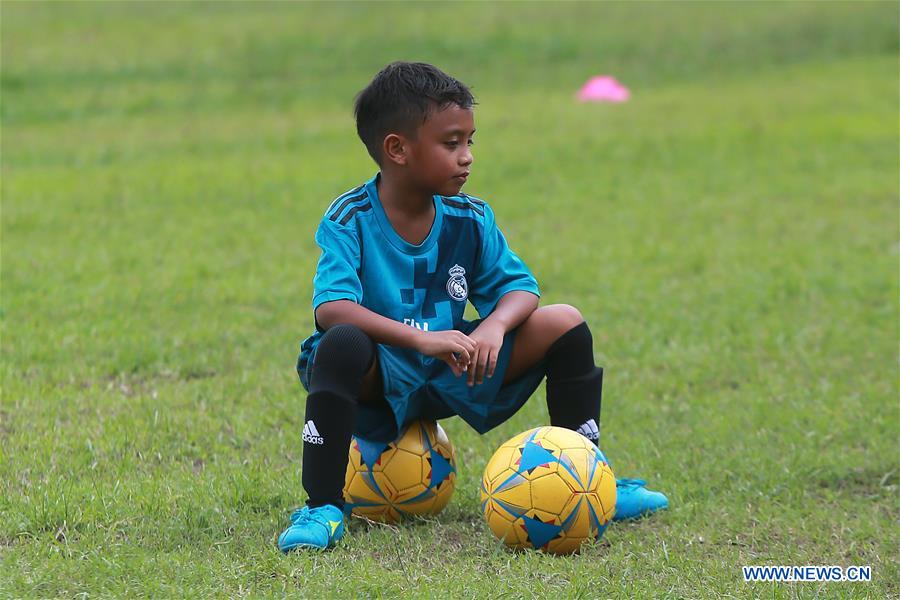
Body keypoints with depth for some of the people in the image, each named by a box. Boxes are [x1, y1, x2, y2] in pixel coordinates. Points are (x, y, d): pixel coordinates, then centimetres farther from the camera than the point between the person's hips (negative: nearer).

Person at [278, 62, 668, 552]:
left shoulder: (470, 219, 1)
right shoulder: (351, 220, -16)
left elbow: (520, 286, 0)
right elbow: (331, 308, -30)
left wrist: (494, 326, -24)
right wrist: (419, 338, -40)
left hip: (451, 377, 5)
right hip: (377, 385, -5)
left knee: (564, 324, -6)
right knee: (343, 342, -40)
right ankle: (322, 508, -35)